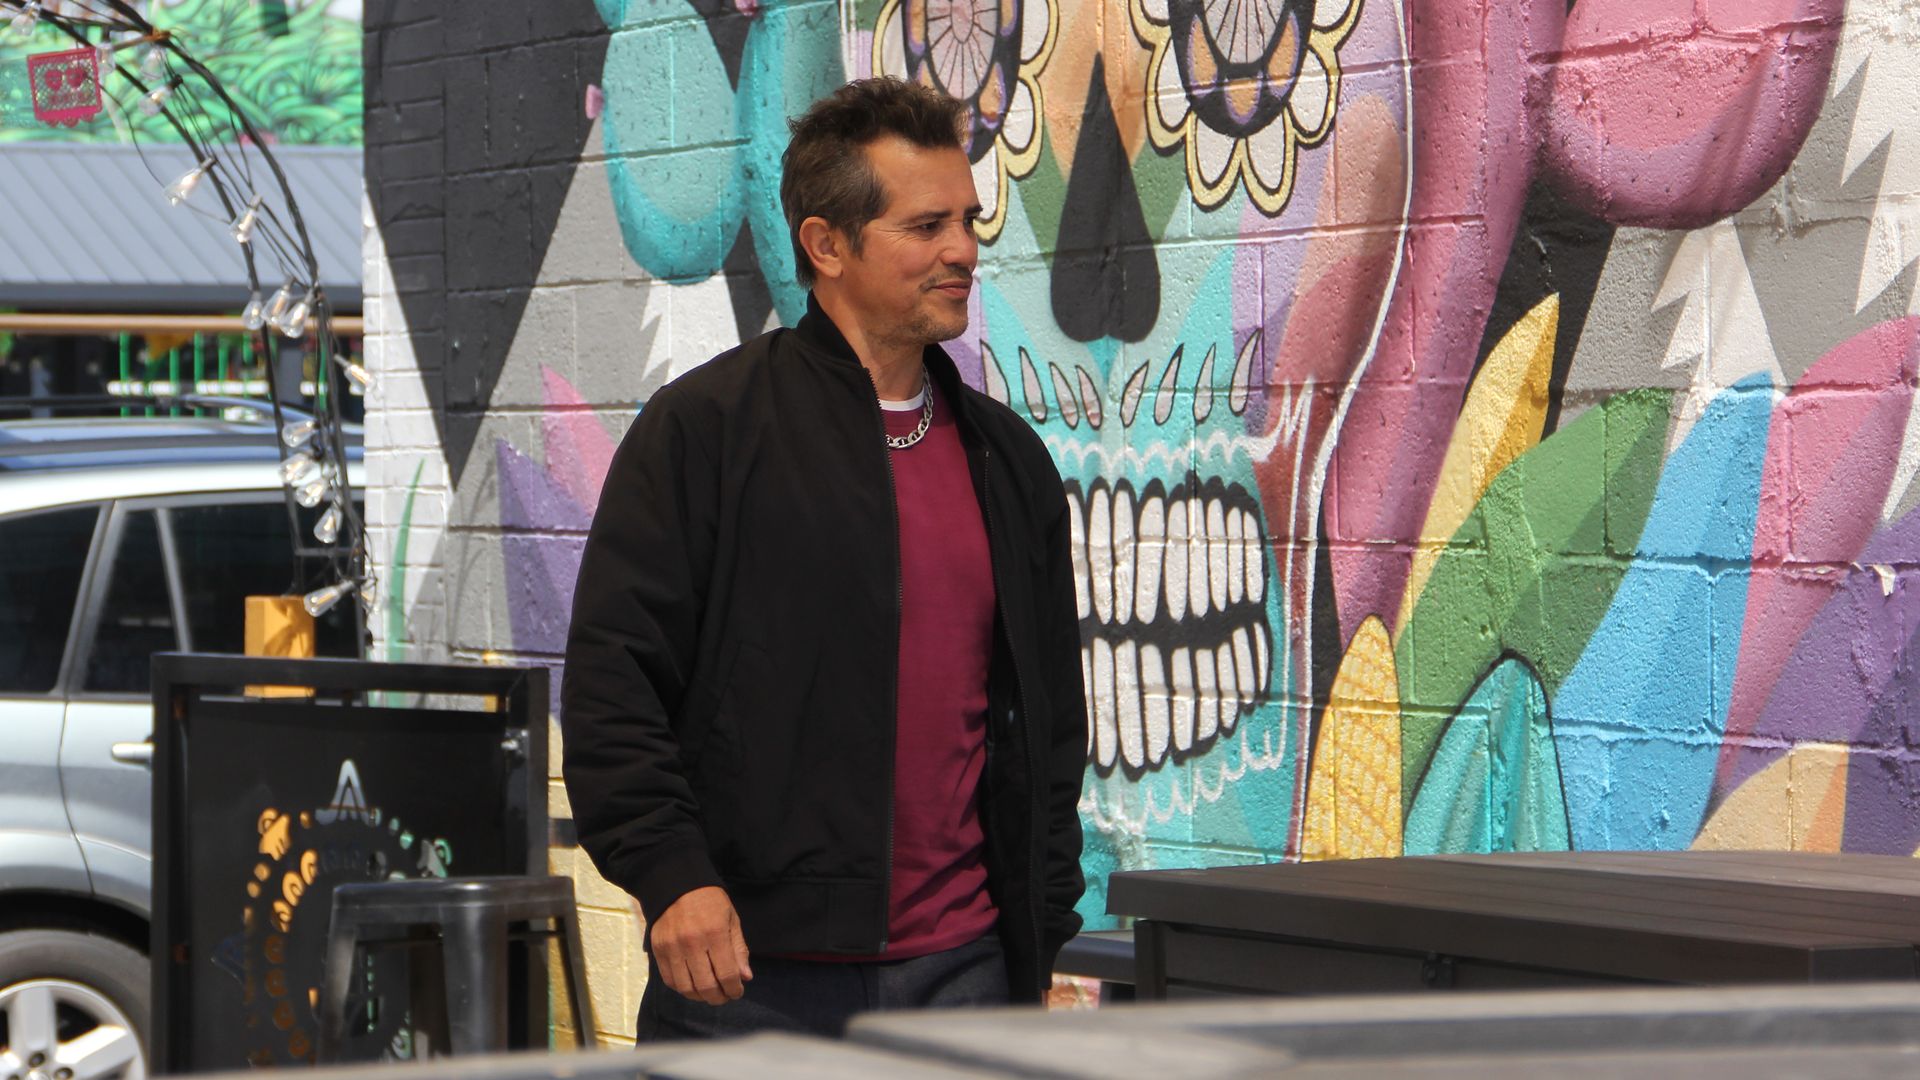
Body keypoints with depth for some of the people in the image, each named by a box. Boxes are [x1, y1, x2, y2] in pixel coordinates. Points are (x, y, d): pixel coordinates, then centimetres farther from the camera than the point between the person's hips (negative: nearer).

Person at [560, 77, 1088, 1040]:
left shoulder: (1007, 456, 15)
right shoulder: (703, 428, -2)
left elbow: (1050, 715, 19)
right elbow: (611, 678, -7)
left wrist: (1042, 931, 13)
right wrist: (669, 872, -16)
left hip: (962, 964, 5)